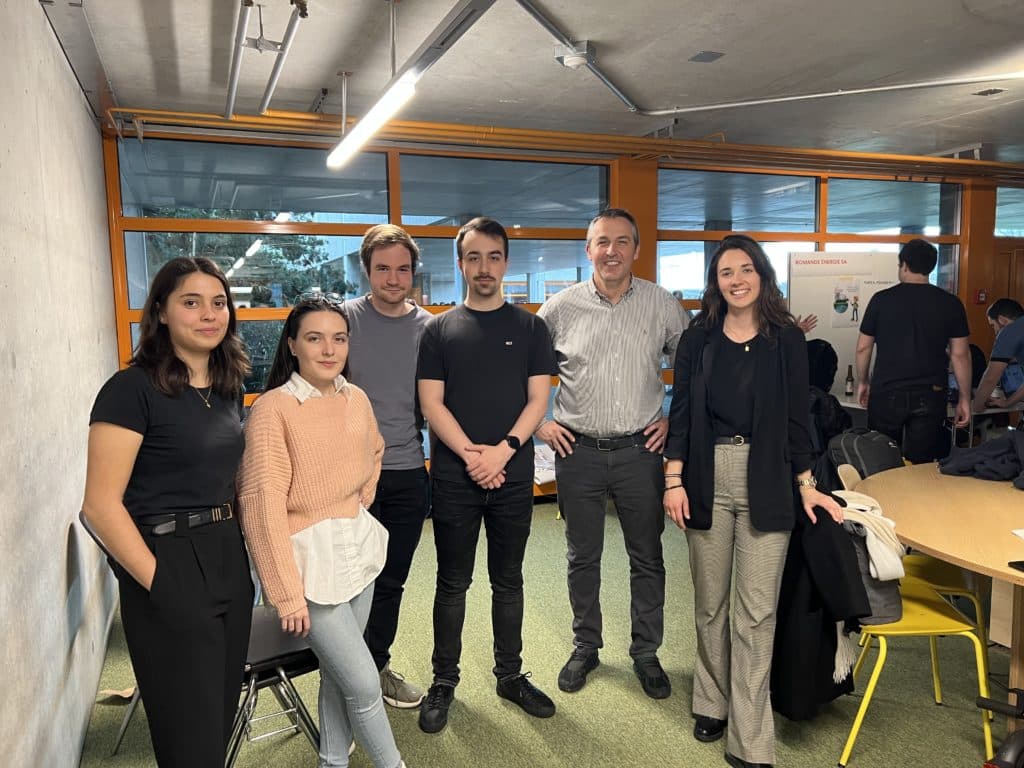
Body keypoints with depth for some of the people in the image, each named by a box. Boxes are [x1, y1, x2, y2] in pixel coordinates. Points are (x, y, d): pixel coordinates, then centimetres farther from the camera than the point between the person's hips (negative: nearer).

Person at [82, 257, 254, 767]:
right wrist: (158, 582, -15)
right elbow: (101, 505, -16)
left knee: (222, 716, 19)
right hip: (169, 567, -7)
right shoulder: (132, 389, -14)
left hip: (229, 561, 7)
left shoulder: (228, 387, 7)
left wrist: (242, 549, 8)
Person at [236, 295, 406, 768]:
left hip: (358, 548, 6)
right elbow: (263, 506, -18)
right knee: (363, 682, -1)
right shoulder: (273, 408, -17)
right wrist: (288, 594, -17)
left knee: (338, 672, 17)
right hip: (310, 558, -6)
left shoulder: (357, 399, 2)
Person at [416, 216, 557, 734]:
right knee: (452, 583, 9)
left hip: (513, 475, 1)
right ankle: (443, 681, 24)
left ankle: (510, 675, 28)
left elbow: (537, 399, -1)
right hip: (453, 477, 0)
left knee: (508, 580, 13)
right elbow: (431, 403, -2)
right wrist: (469, 454, -14)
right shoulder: (440, 329, 4)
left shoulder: (529, 328, 5)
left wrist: (503, 450, -15)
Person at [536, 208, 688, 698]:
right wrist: (538, 423, 2)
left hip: (640, 450, 1)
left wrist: (676, 418, 3)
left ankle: (646, 653, 30)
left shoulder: (661, 305, 0)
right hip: (578, 451, 0)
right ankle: (585, 646, 33)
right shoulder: (561, 308, -1)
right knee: (582, 558, 13)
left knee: (647, 559, 11)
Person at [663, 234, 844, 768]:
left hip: (766, 483, -1)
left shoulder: (787, 339, 2)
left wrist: (807, 486, 2)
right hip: (707, 480, 1)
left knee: (757, 612, -1)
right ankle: (712, 703, 32)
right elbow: (681, 413, 3)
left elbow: (796, 417, 5)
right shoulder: (697, 340, 4)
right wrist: (674, 480, -4)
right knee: (710, 602, 12)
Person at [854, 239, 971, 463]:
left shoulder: (881, 299, -2)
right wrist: (964, 398, 9)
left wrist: (862, 382, 16)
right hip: (930, 396, 1)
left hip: (886, 393, 0)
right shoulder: (950, 303, 0)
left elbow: (863, 347, 3)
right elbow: (960, 354, 1)